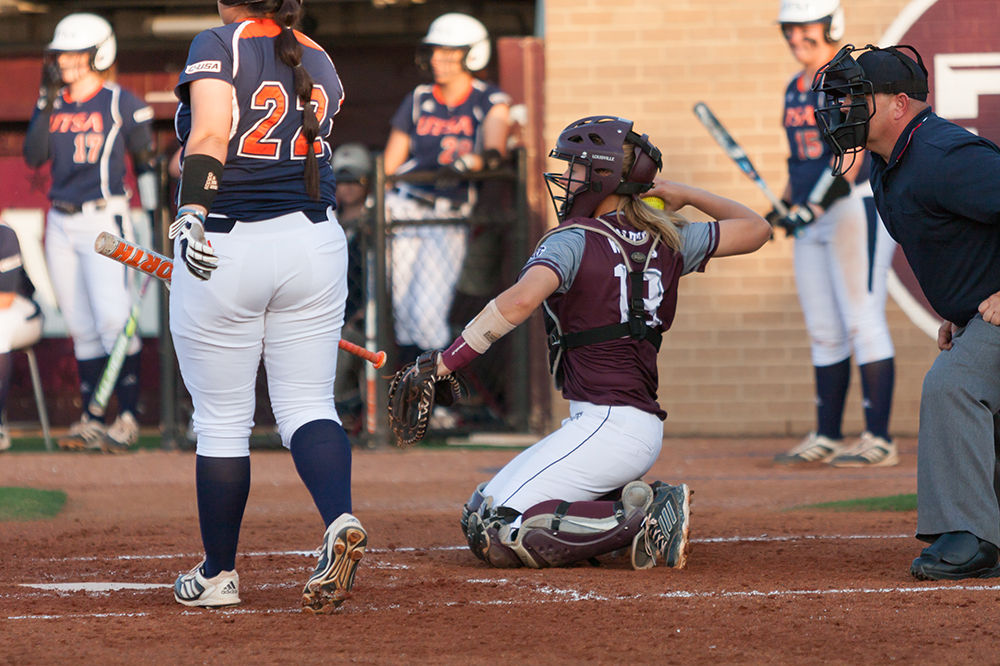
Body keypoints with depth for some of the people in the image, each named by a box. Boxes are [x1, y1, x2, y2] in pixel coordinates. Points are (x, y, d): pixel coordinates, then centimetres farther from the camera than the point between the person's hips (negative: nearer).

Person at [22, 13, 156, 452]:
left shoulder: (122, 104, -3)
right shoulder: (53, 105, 11)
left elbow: (146, 164, 0)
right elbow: (34, 157, -1)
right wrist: (47, 103, -7)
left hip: (104, 220, -6)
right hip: (61, 225, 6)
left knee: (113, 319, -16)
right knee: (81, 328, 7)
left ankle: (128, 417, -12)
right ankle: (90, 421, 10)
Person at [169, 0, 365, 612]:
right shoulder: (320, 61, 11)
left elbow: (210, 133, -21)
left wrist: (193, 211, -28)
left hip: (225, 249, -5)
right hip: (314, 248, 5)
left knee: (222, 420, 5)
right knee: (307, 404, 7)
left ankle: (219, 573, 13)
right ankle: (341, 521, -20)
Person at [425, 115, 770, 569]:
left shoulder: (573, 240, -9)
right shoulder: (667, 242, 11)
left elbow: (523, 299, -29)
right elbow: (756, 229, 23)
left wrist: (445, 362, -27)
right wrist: (686, 196, 30)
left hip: (604, 425, -8)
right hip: (645, 426, 8)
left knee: (492, 535, -12)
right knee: (481, 511, 19)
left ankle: (643, 521, -14)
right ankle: (641, 502, 7)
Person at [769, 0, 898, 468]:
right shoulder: (796, 89, 16)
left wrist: (814, 205, -28)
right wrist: (787, 206, 13)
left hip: (857, 210, -9)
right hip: (814, 220, 9)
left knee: (862, 323, -11)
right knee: (823, 332, 10)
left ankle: (879, 441, -12)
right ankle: (826, 438, 16)